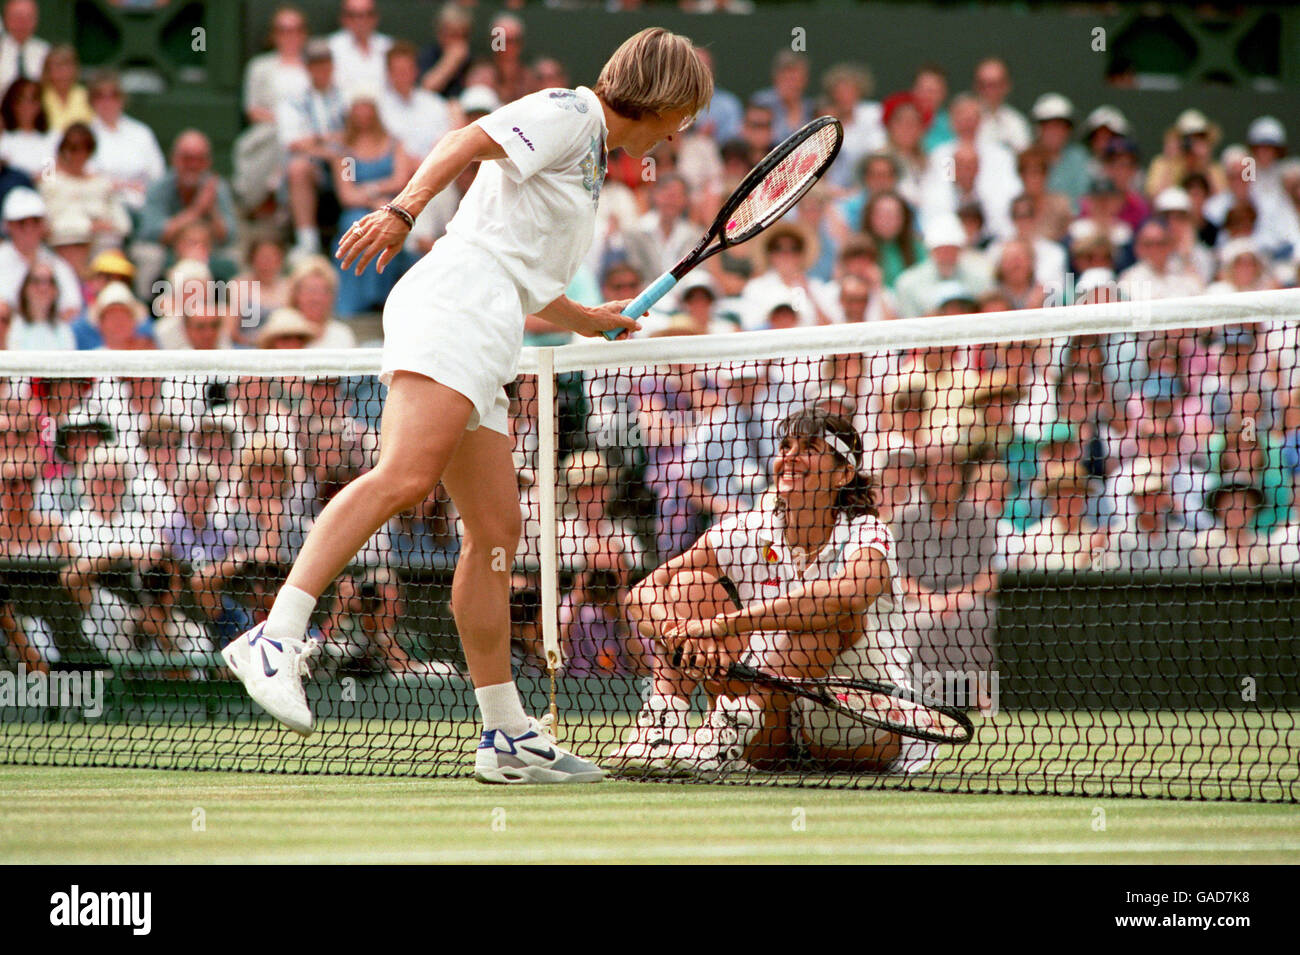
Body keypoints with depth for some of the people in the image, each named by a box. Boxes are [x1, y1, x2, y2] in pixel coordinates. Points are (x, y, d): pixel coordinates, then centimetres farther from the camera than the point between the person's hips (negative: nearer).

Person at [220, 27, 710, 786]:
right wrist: (403, 211, -27)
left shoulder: (591, 161, 32)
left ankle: (508, 736, 6)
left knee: (496, 531, 6)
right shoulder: (569, 113, 4)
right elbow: (467, 142, -13)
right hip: (453, 301, -10)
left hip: (480, 352, 10)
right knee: (406, 477, -27)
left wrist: (589, 320, 52)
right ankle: (276, 638, -38)